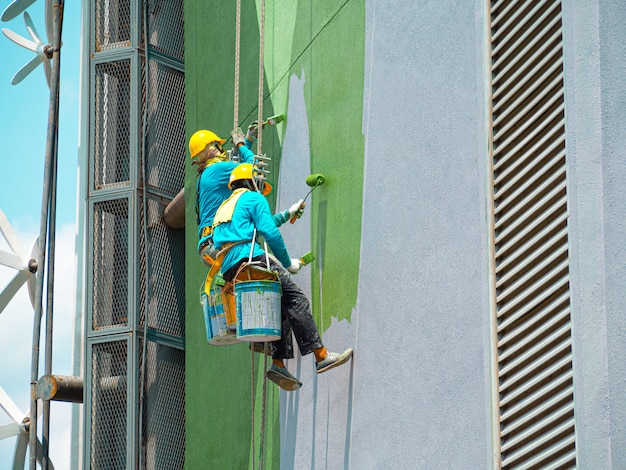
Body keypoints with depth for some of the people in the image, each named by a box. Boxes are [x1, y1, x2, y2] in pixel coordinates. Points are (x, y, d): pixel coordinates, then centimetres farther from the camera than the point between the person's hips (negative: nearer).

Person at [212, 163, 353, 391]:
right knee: (296, 300, -11)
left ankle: (278, 364, -4)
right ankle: (321, 355, -21)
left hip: (228, 270, 9)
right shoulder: (254, 198, 8)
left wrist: (288, 215, 50)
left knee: (280, 307, 11)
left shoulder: (225, 206, 33)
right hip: (249, 258, -9)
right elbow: (270, 232, -3)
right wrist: (288, 263, 7)